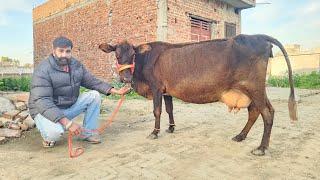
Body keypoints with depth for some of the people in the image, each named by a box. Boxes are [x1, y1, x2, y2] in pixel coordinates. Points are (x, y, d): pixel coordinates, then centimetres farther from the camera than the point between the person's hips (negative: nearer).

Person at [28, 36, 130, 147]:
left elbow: (93, 82, 5)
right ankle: (49, 136, 2)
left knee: (94, 95, -8)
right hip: (47, 111, -6)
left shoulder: (76, 65, -2)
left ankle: (88, 132, -1)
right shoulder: (43, 70, -22)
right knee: (55, 132, -37)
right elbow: (42, 102, -31)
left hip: (70, 107, 6)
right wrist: (67, 123, -41)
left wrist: (116, 91, -8)